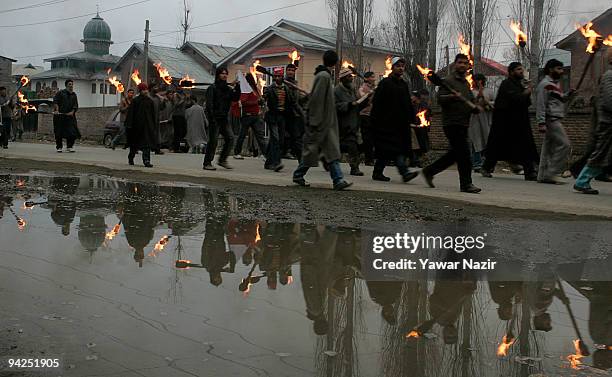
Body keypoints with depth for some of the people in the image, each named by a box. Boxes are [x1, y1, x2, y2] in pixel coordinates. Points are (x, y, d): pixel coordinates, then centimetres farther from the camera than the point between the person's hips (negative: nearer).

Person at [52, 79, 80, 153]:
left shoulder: (74, 95, 12)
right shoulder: (61, 93, 1)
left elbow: (75, 106, 8)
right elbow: (55, 101, -4)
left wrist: (72, 112, -9)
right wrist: (57, 110, -16)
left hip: (70, 116, 3)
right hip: (60, 116, -3)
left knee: (72, 133, -7)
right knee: (59, 133, 2)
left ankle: (69, 147, 4)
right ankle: (59, 147, 11)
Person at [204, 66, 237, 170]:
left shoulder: (227, 89, 16)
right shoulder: (212, 88, -4)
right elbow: (209, 104, -11)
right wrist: (212, 118, -19)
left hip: (224, 119, 6)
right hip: (215, 119, -6)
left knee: (230, 138, -3)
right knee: (213, 141, -5)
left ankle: (222, 160, 8)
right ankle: (207, 163, 3)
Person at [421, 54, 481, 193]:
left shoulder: (466, 83, 20)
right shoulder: (448, 81, -5)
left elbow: (471, 101, 28)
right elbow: (440, 99, -14)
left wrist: (476, 107, 7)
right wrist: (452, 96, -32)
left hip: (463, 124, 9)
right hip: (452, 123, -9)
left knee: (455, 153, 12)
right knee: (464, 153, -10)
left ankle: (429, 171, 22)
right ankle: (466, 183, -3)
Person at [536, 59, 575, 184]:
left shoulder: (556, 84, 20)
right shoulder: (545, 84, -9)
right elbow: (540, 104, -15)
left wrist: (568, 94, 5)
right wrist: (541, 123, -21)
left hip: (556, 120, 10)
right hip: (551, 119, -10)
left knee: (549, 147, 8)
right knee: (564, 145, -13)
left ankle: (543, 176, 10)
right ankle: (549, 174, -12)